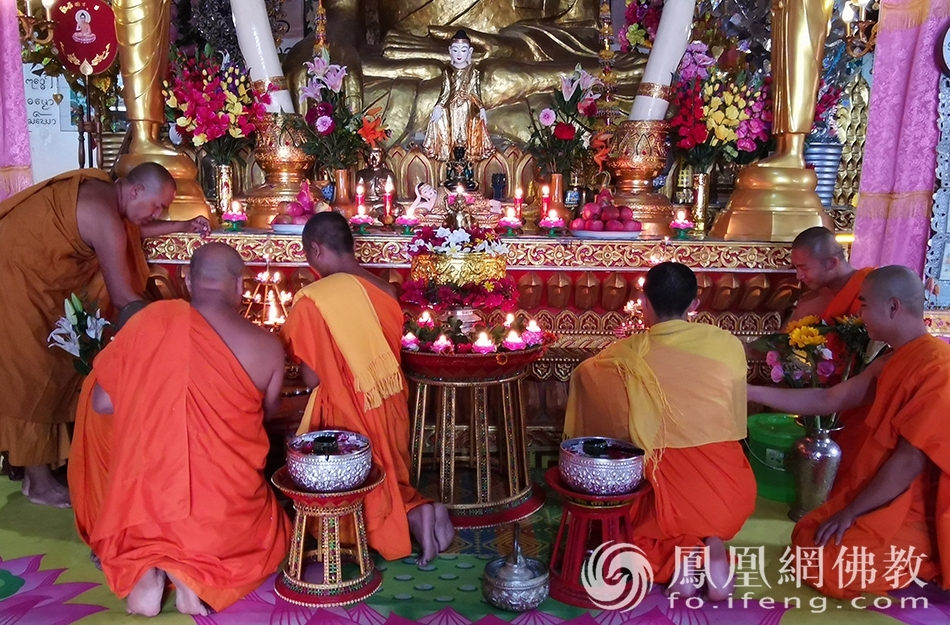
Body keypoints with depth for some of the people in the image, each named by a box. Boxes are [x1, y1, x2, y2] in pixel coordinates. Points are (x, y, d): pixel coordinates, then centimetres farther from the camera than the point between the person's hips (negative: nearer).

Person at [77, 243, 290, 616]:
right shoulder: (268, 347, -6)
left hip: (145, 502, 2)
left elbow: (102, 403, 1)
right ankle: (196, 571, 1)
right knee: (271, 534, 31)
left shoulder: (151, 318, -6)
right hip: (224, 509, -1)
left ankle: (144, 569, 3)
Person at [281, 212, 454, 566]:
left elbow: (312, 378, -16)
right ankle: (417, 508, -2)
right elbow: (388, 354, 8)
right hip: (389, 406, 6)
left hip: (347, 415, -6)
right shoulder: (383, 289, -2)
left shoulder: (313, 299, -20)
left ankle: (410, 517, -10)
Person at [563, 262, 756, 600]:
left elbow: (582, 374, 12)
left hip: (666, 491, -2)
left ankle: (676, 553, 2)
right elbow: (736, 422, 10)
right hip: (729, 491, 2)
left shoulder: (626, 356, -9)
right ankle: (711, 544, 6)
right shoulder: (728, 345, -4)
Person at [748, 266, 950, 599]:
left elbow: (910, 460, -24)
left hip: (914, 510, -9)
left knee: (822, 566, -16)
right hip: (879, 496, 9)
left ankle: (922, 570, 3)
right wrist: (749, 391, 4)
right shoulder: (891, 362, 7)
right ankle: (903, 565, 16)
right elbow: (826, 401, 8)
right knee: (806, 538, 10)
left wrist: (850, 512, -16)